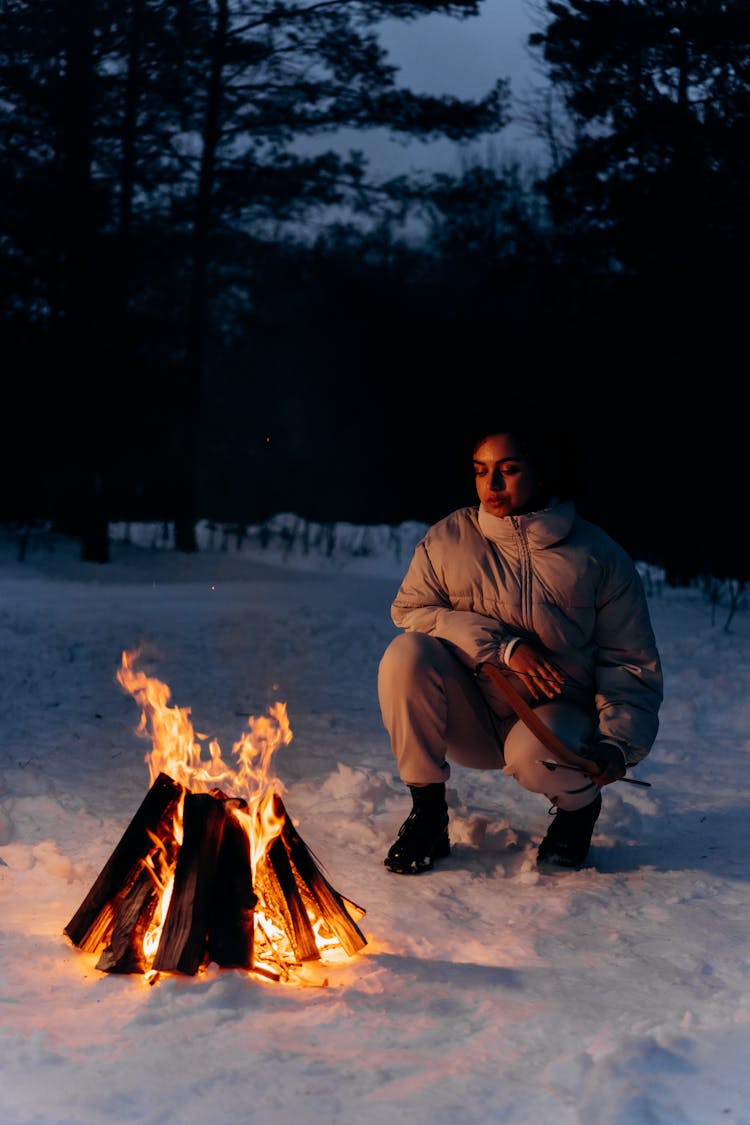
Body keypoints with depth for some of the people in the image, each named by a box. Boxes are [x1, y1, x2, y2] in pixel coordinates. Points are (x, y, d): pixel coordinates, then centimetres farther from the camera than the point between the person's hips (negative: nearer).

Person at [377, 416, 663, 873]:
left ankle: (580, 805, 4)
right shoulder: (448, 539, -3)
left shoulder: (598, 555, -5)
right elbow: (409, 610, -9)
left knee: (536, 756, -37)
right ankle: (428, 815, -10)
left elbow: (631, 664, -2)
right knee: (406, 654, -26)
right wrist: (501, 647, -21)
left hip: (556, 715, -2)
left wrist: (618, 741, -19)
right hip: (471, 718, 2)